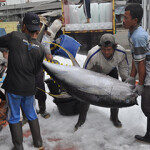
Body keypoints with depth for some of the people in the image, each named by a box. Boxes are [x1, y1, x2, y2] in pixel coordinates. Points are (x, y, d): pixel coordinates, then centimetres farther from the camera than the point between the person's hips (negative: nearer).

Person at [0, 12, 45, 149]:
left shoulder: (14, 37, -12)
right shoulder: (40, 48, -3)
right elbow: (36, 70, 5)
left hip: (13, 86, -3)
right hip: (30, 87, 3)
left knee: (14, 117, 13)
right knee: (31, 114, 22)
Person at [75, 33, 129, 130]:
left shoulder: (121, 52, -31)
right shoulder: (93, 54, -42)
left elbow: (124, 68, -10)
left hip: (111, 72, 3)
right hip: (94, 72, -2)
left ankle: (114, 117, 26)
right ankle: (82, 119, 18)